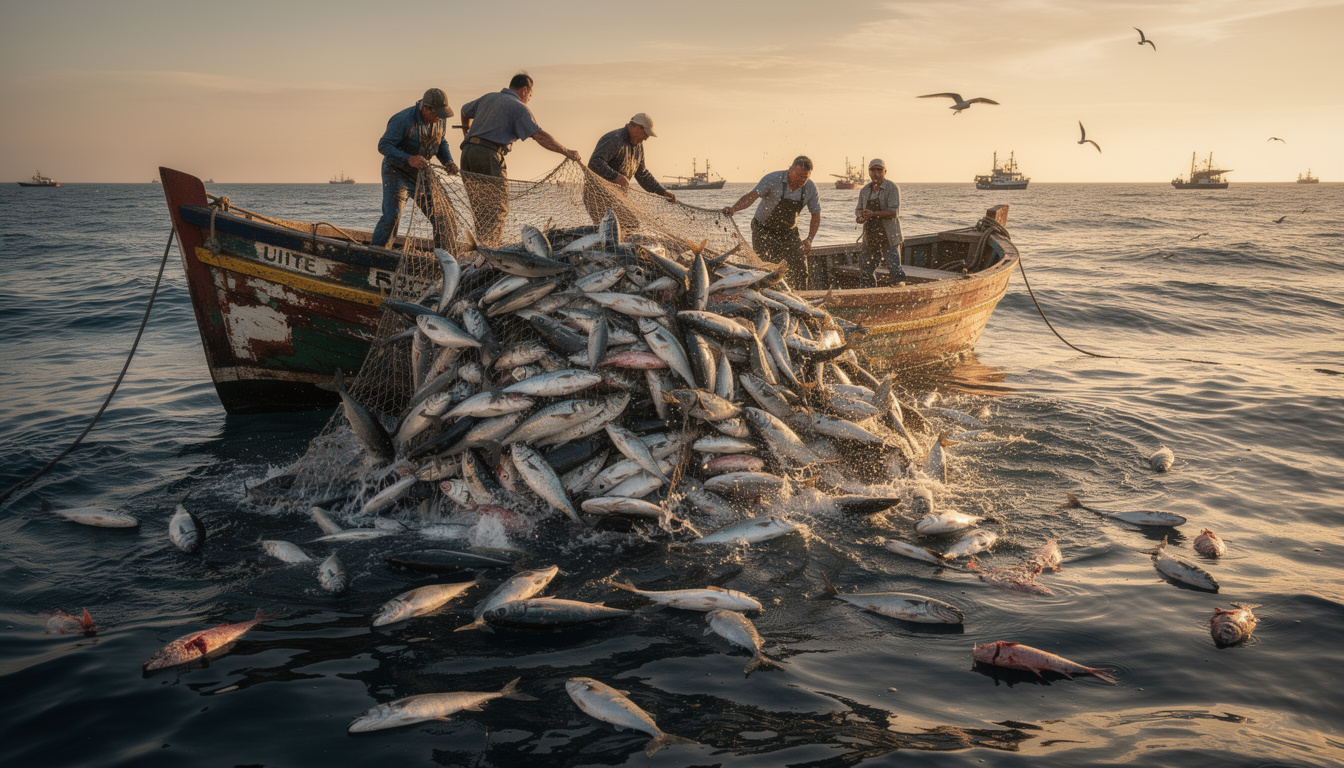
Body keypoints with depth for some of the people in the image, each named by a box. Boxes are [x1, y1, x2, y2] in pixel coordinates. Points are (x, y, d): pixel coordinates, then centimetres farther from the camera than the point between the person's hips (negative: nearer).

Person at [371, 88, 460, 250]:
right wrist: (409, 159, -38)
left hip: (422, 172, 6)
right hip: (397, 171, -6)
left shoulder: (440, 121, -3)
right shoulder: (403, 120, -24)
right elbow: (383, 145, -25)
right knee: (392, 215, -19)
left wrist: (448, 161, -6)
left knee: (444, 215, 3)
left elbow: (441, 143, 14)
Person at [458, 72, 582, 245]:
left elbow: (465, 110, 42)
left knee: (480, 208, 13)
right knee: (498, 208, -3)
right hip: (488, 155, -8)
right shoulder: (518, 107, 0)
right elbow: (539, 136, -11)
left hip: (467, 152, 8)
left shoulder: (487, 98, 23)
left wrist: (467, 133, 59)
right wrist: (567, 152, -7)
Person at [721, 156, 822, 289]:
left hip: (789, 232, 4)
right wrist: (733, 208, -53)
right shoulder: (772, 179, -22)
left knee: (801, 270, -3)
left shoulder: (810, 188, -9)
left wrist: (809, 239, -12)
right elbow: (752, 196, -34)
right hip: (764, 230, -4)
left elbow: (816, 215, 1)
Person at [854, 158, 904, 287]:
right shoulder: (865, 190, 13)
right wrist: (859, 217, -10)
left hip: (888, 237, -6)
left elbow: (894, 212, -16)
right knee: (866, 270, 9)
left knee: (894, 269, -12)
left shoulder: (892, 188, -6)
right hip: (870, 237, 6)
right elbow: (858, 209, 15)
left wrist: (874, 214, -28)